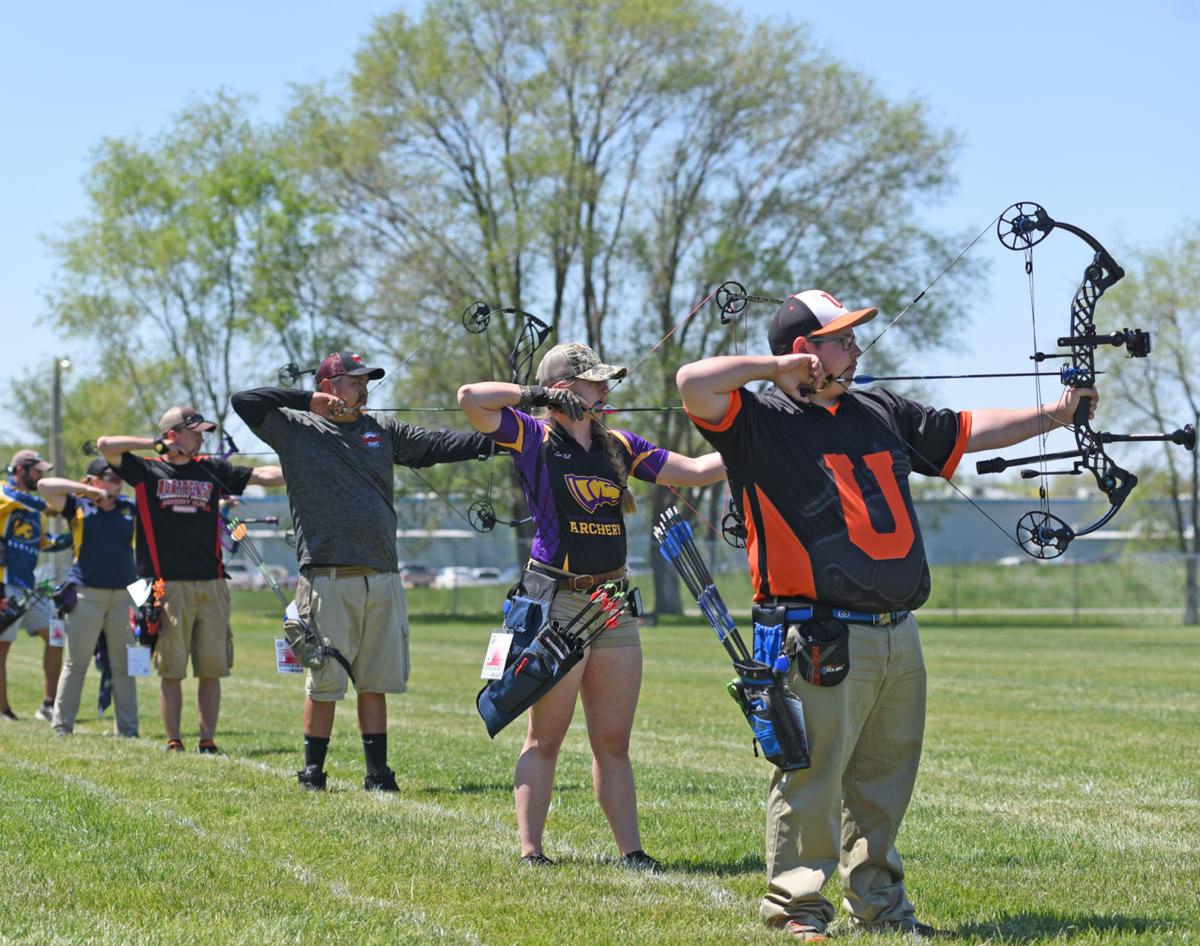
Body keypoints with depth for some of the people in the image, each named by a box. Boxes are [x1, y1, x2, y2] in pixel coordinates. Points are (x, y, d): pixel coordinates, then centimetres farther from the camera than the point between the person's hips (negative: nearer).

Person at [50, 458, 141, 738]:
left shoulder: (131, 508, 11)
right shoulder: (78, 506, 2)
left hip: (124, 595, 3)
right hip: (86, 593, -3)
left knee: (124, 665, 6)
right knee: (76, 663, 1)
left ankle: (128, 729, 10)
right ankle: (61, 725, 7)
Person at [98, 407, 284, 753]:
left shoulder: (212, 470, 14)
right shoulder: (147, 471, 6)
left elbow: (263, 475, 13)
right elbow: (105, 445, -6)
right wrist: (156, 445, -3)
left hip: (211, 585, 3)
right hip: (167, 585, -3)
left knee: (212, 669, 3)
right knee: (171, 669, 0)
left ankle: (208, 742, 9)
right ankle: (173, 743, 7)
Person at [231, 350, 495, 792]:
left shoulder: (382, 429, 17)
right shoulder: (294, 428, 4)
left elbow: (433, 445, 14)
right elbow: (244, 402, -5)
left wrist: (492, 441, 4)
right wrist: (309, 401, -6)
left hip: (382, 578, 4)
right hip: (328, 580, -4)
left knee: (375, 683, 8)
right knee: (326, 682, -2)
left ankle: (378, 773, 13)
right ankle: (312, 772, 10)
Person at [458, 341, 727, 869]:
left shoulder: (618, 446, 14)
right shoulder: (533, 437, -1)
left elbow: (697, 472, 13)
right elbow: (470, 399, -13)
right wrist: (537, 395, -6)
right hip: (556, 603, -5)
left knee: (614, 741, 7)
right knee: (545, 739, -1)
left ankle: (631, 851, 9)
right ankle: (530, 852, 4)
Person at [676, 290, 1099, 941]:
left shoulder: (880, 413, 18)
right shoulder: (761, 422, -4)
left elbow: (968, 431, 24)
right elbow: (693, 384, -21)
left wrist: (1053, 414, 19)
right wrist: (776, 368, -10)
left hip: (898, 637, 7)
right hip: (823, 640, -7)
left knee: (884, 780, 13)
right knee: (812, 777, -5)